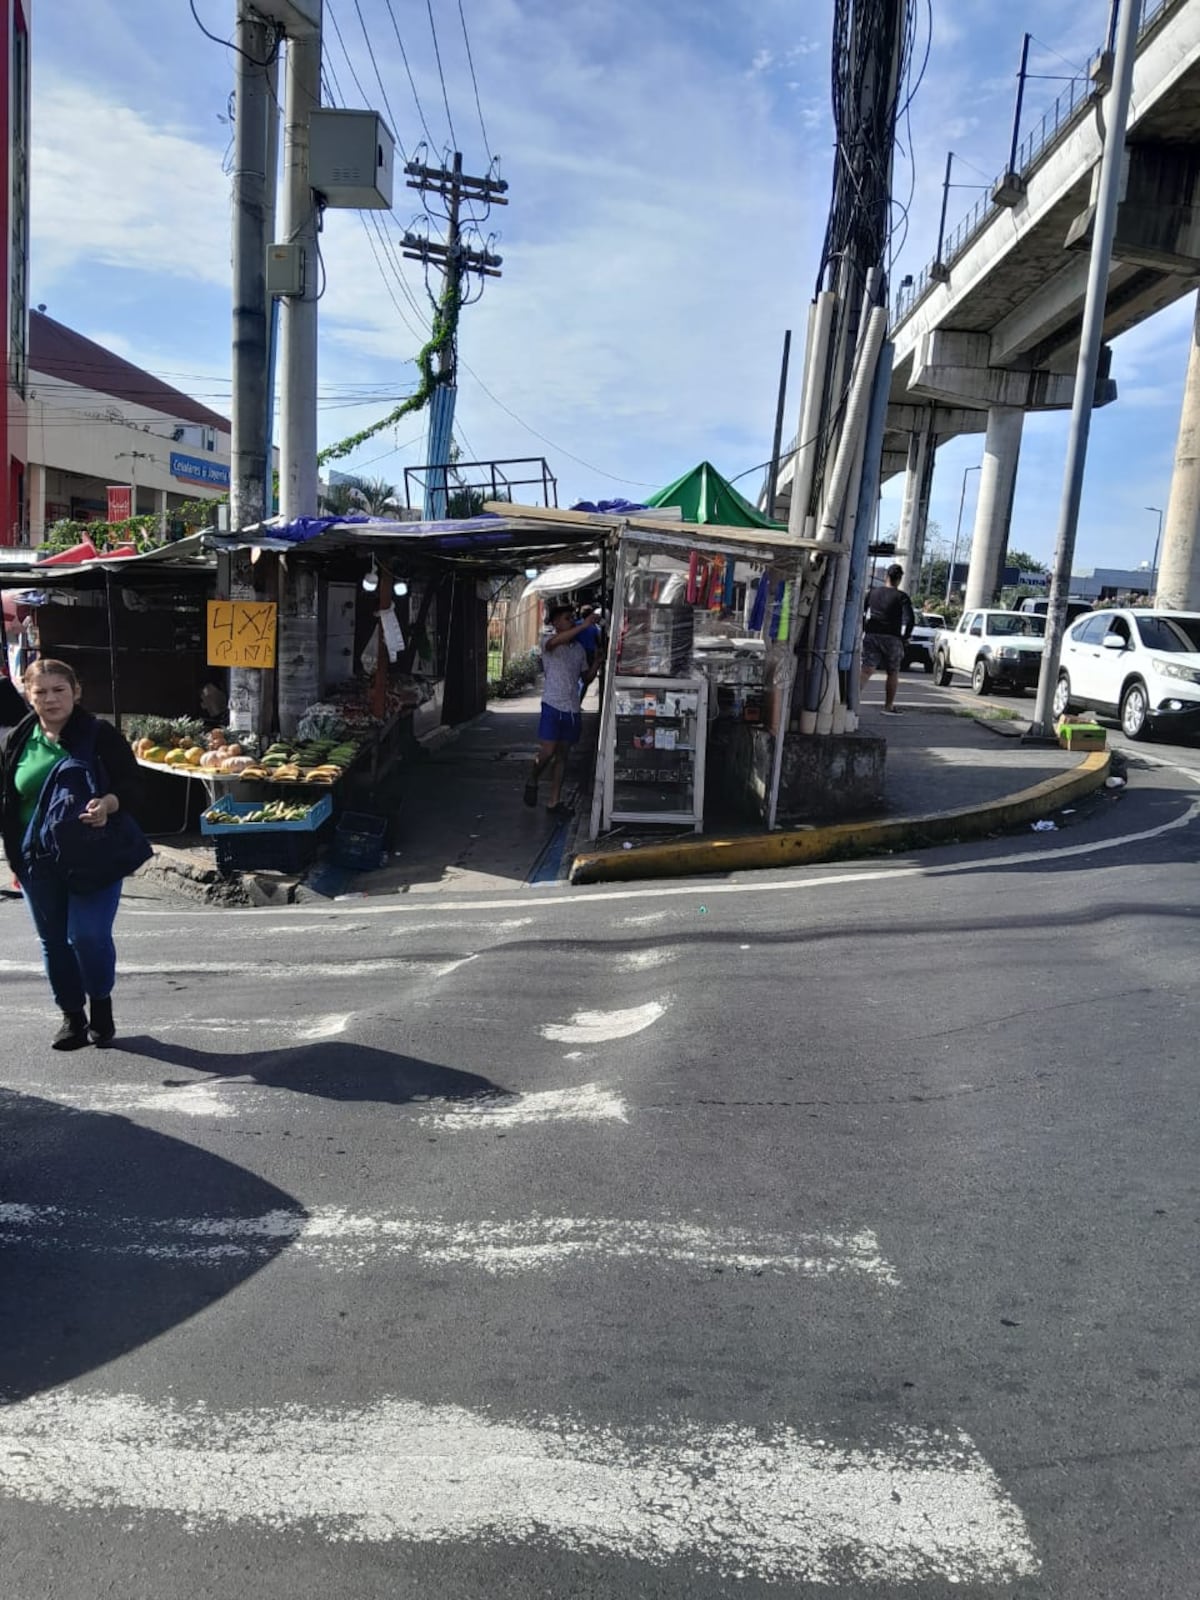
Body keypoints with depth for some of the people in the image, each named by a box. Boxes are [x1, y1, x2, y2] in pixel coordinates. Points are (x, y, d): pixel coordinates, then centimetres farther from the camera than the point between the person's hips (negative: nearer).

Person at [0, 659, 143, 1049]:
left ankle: (100, 1004, 16)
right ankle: (72, 1016, 28)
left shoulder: (99, 735, -6)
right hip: (38, 860, 4)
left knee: (88, 934, -11)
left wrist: (107, 804, -29)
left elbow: (131, 786, -8)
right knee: (54, 940, 12)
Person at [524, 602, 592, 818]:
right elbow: (555, 641, -29)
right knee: (547, 752, -10)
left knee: (562, 756, 8)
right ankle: (532, 781, 20)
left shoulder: (579, 649, 15)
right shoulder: (548, 641, -4)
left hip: (572, 709, 6)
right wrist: (583, 626, -30)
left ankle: (554, 802, 12)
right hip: (553, 705, -6)